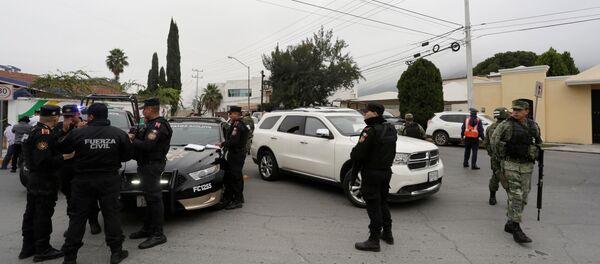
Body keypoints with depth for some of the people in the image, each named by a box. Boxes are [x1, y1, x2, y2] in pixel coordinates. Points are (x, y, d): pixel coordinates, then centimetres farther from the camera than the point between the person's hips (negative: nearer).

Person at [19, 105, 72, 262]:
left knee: (31, 214, 18)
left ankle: (28, 247, 31)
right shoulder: (45, 134, -21)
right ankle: (43, 250, 10)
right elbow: (43, 161, -28)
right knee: (43, 215, 0)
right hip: (44, 182, -10)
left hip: (33, 179, 10)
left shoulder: (34, 131, 10)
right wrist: (64, 157, -20)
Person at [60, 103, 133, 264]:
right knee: (112, 214, 8)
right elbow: (128, 155, 0)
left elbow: (62, 149, 6)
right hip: (109, 180, 0)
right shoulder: (119, 134, -6)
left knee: (78, 217, 10)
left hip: (83, 180, 0)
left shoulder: (77, 133, -8)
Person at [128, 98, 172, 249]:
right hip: (147, 165, 11)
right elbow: (144, 141, 18)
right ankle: (147, 229, 28)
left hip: (152, 165, -11)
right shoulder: (151, 124, 18)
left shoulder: (158, 125, -17)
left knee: (154, 198, -8)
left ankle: (158, 234, -3)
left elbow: (147, 145, -25)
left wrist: (131, 140, -11)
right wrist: (135, 137, 1)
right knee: (150, 197, 16)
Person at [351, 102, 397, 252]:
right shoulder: (390, 129, 7)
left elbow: (358, 153, -22)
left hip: (372, 173, -9)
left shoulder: (370, 131, -21)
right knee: (383, 203, 21)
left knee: (373, 207, -1)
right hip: (386, 171, 9)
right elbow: (392, 152, 11)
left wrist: (352, 156, -1)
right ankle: (387, 234, 33)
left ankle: (374, 241, 7)